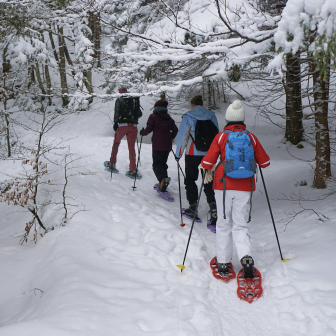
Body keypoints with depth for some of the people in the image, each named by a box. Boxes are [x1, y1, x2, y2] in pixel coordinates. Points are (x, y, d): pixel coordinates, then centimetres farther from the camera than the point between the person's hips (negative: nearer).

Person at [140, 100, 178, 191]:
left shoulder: (153, 116, 0)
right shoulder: (169, 118, 15)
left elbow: (149, 129, -6)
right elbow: (175, 130, 13)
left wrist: (142, 132, 14)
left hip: (157, 145, -5)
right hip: (167, 145, 5)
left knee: (157, 164, -6)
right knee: (163, 163, 17)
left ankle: (163, 178, -33)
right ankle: (162, 184, 15)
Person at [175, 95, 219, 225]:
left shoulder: (188, 117, -5)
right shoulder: (211, 116, 6)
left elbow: (182, 136, -5)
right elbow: (216, 135, 11)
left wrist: (178, 154, 4)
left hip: (193, 154, -3)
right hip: (209, 154, 3)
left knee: (190, 179, 10)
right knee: (209, 181, 9)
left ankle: (193, 207, 11)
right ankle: (213, 206, -5)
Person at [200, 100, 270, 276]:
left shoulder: (220, 137, -5)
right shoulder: (251, 137, 0)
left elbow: (208, 162, -7)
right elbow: (264, 162, 7)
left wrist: (208, 171, 15)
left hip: (223, 185, -1)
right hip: (245, 187, 1)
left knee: (224, 223, 11)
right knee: (240, 224, 8)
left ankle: (223, 262, 15)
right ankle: (246, 257, -13)